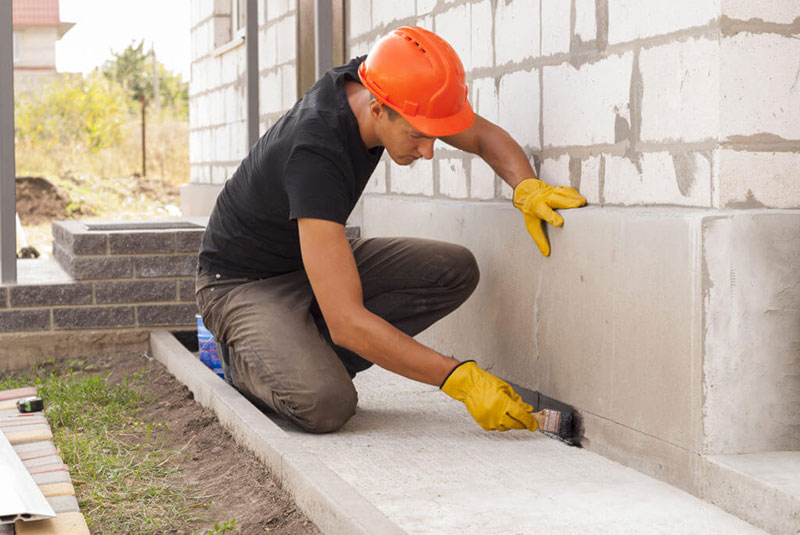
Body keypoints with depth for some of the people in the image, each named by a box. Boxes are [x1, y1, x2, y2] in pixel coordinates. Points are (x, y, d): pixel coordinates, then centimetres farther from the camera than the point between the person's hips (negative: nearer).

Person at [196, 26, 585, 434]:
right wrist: (460, 379, -39)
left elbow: (484, 136, 0)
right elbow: (347, 322, -41)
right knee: (326, 404, -34)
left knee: (455, 270, -11)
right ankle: (248, 360, 0)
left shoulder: (374, 78, -15)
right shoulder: (315, 154, -38)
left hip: (318, 256, 8)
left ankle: (309, 358, -2)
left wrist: (527, 187, -23)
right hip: (245, 283, -8)